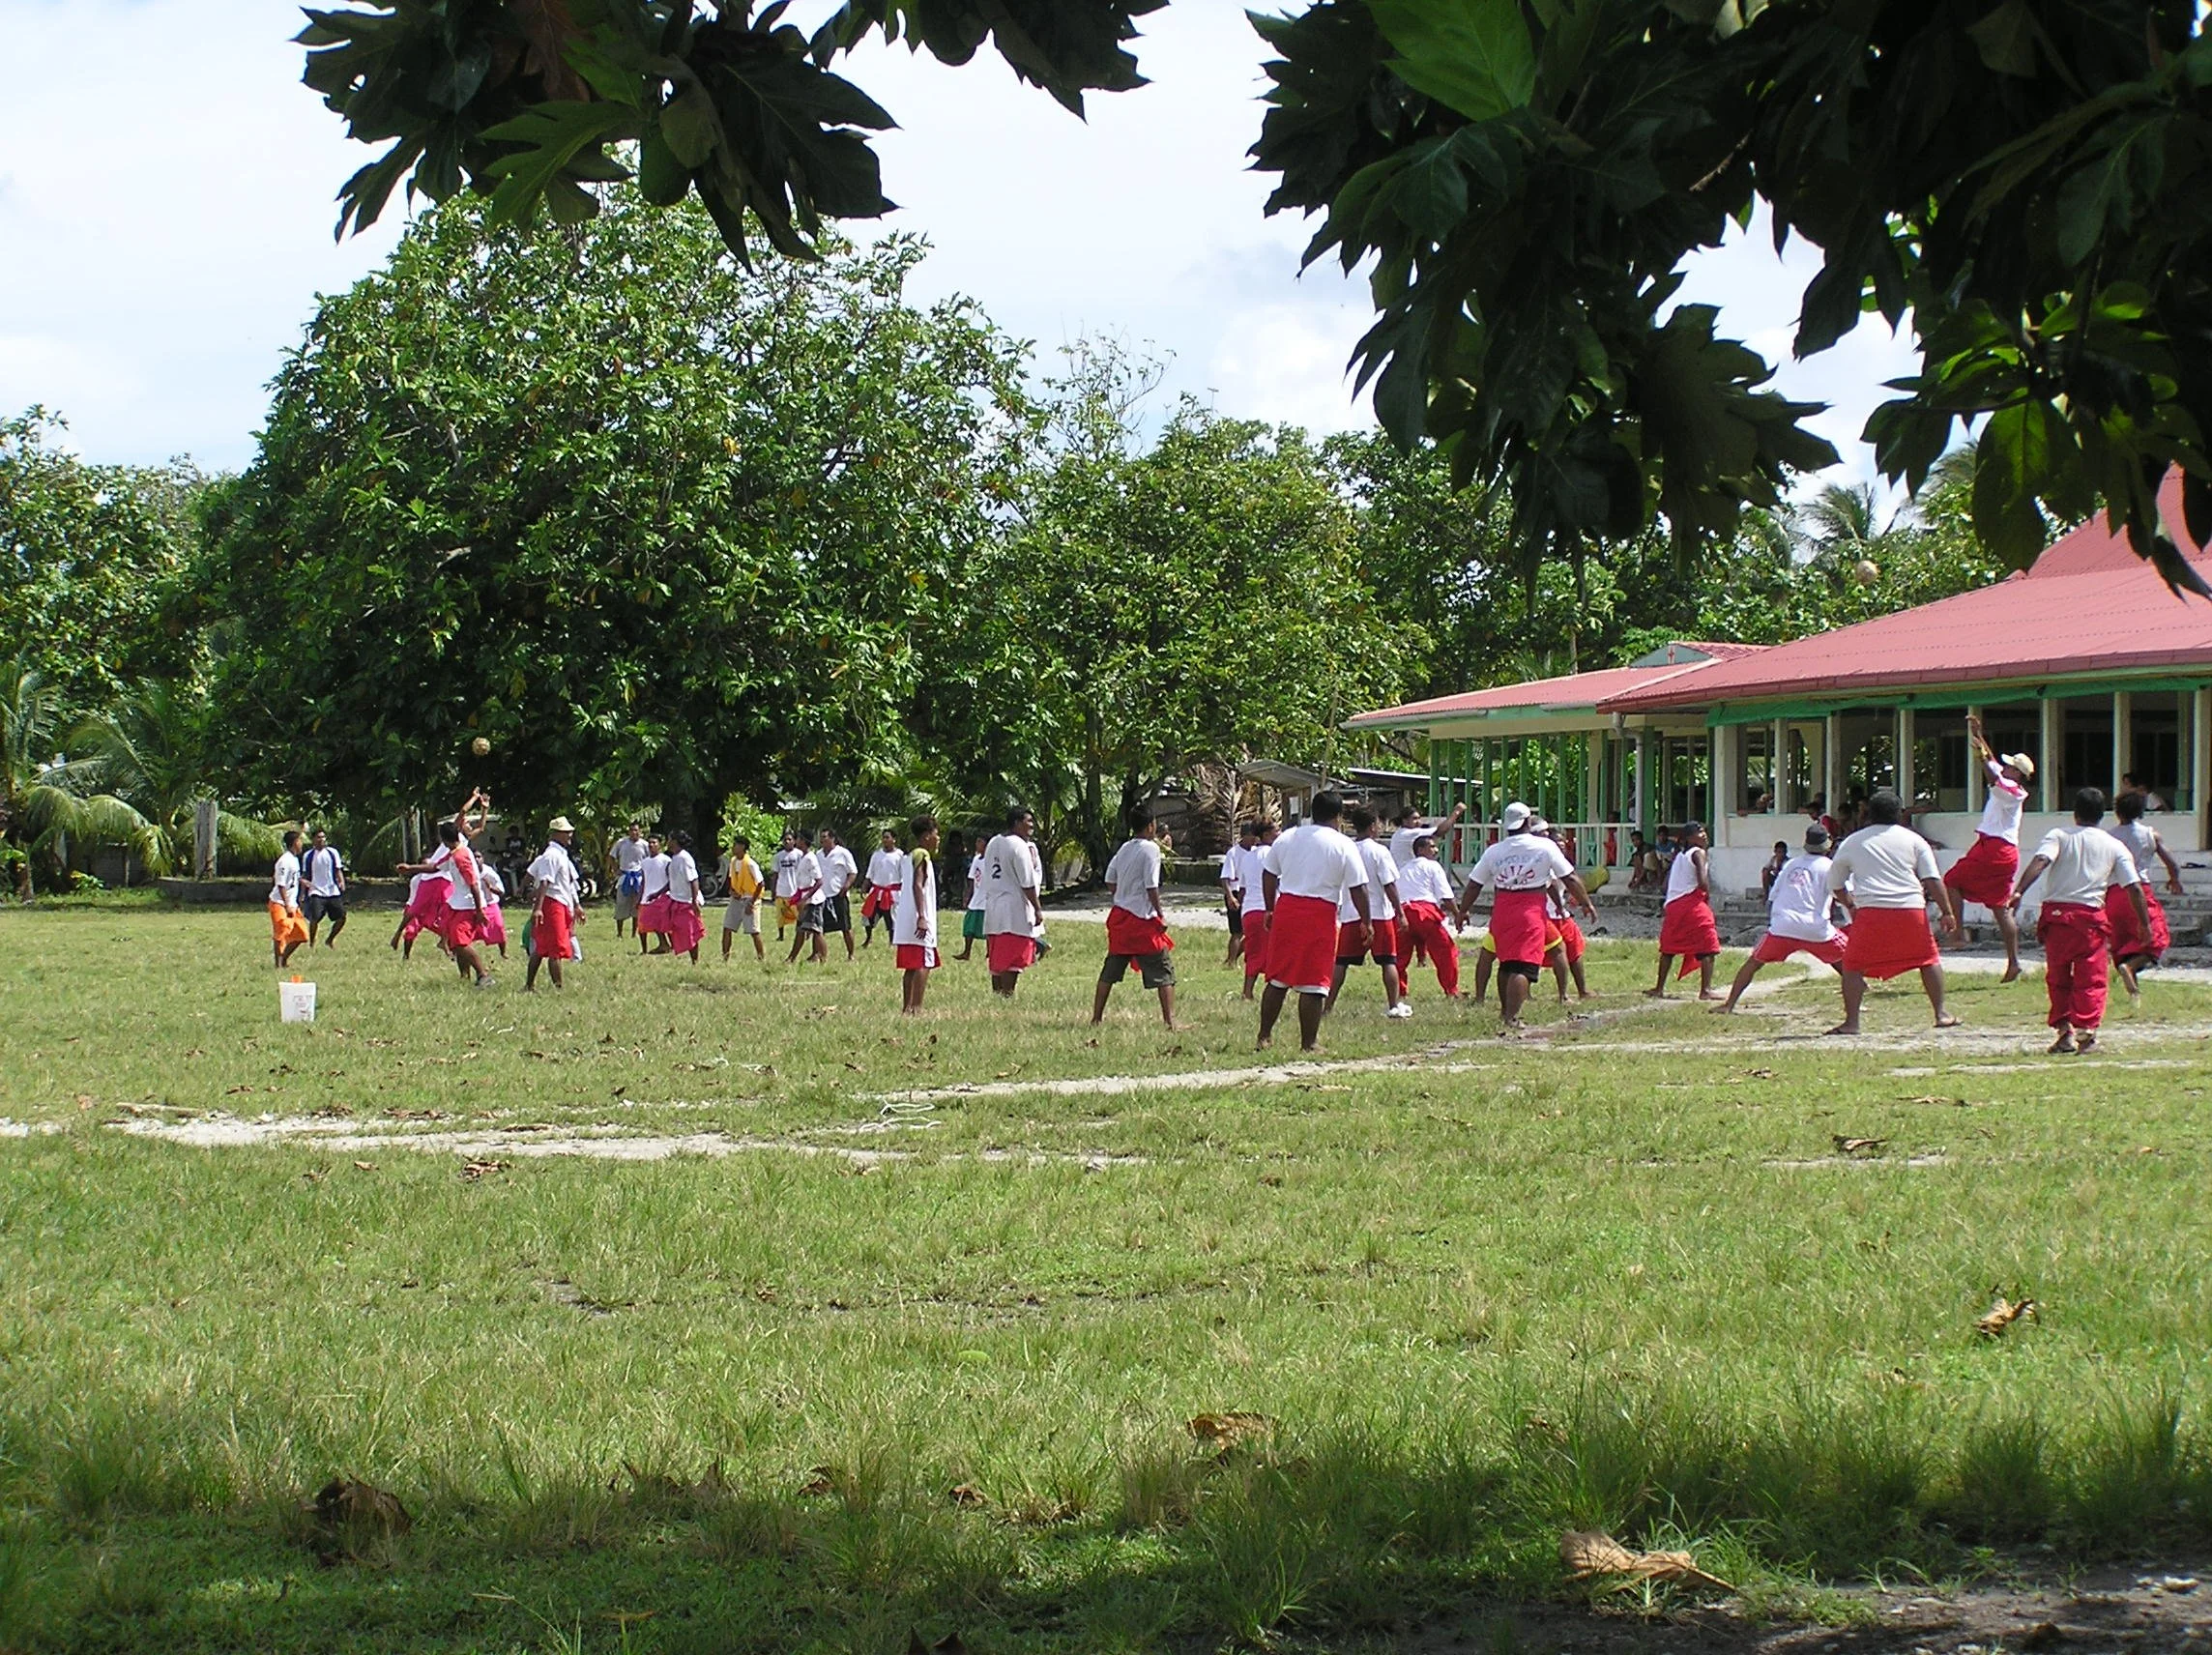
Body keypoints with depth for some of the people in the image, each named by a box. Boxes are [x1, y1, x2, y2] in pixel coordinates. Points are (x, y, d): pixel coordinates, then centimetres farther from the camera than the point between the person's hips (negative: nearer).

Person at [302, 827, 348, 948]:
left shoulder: (333, 852, 7)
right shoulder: (308, 855, 4)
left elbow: (338, 870, 9)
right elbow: (305, 874, 8)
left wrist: (341, 882, -8)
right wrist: (304, 880, -14)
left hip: (333, 891, 2)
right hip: (316, 892, -2)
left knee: (341, 917, -2)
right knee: (314, 919, -16)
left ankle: (330, 940, 21)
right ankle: (311, 943, 2)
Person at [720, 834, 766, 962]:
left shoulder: (750, 864, -18)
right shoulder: (733, 861, 5)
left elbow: (760, 884, -16)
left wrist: (752, 902, -17)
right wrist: (731, 890, 0)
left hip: (749, 899, -7)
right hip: (737, 898, 7)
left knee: (753, 931, -5)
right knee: (727, 927, 3)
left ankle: (762, 958, 6)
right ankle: (725, 957, 10)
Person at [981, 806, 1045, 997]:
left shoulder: (993, 844, 13)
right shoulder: (1019, 846, -14)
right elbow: (1027, 884, -15)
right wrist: (1038, 909, -10)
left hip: (992, 908, 9)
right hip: (1015, 913, -9)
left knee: (996, 962, 12)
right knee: (1012, 964, -7)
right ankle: (1007, 996, -9)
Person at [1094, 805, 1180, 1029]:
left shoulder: (1124, 849, 9)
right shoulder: (1150, 849, -11)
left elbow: (1110, 883, 13)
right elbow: (1151, 887, -16)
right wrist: (1161, 914, -9)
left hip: (1119, 917, 7)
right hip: (1143, 919, -7)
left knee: (1109, 971, 14)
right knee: (1163, 972, -1)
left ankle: (1096, 1018, 17)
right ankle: (1170, 1020, -7)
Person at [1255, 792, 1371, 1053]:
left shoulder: (1287, 838, 10)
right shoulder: (1344, 846, -3)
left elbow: (1268, 876, 14)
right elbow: (1358, 889, -4)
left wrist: (1270, 909, 24)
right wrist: (1367, 922, 5)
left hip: (1286, 909, 4)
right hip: (1322, 914, -4)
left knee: (1277, 980, 12)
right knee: (1314, 985, 1)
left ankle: (1265, 1036, 16)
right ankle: (1309, 1043, 4)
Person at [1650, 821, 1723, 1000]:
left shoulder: (1679, 856, 19)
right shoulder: (1699, 853, -3)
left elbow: (1667, 884, 18)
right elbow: (1702, 882, -16)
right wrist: (1708, 896, 1)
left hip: (1673, 904, 7)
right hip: (1693, 903, -7)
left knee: (1668, 948, 19)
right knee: (1708, 948, -3)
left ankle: (1659, 988, 20)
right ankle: (1706, 989, -12)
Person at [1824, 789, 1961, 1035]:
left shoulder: (1852, 842, 13)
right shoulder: (1914, 840, 11)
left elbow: (1835, 885, 21)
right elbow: (1933, 881, 3)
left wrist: (1850, 905, 36)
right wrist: (1947, 913, 6)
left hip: (1871, 910, -1)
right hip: (1911, 908, 1)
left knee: (1853, 966, 5)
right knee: (1929, 959, 17)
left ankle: (1851, 1022, -5)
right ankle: (1941, 1015, 17)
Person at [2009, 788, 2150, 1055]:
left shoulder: (2059, 835, 6)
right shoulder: (2114, 846, 9)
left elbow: (2040, 861, -13)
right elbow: (2134, 887, 3)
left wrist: (2019, 891, -23)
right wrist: (2145, 924, 10)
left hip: (2056, 914, 0)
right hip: (2091, 917, 0)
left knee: (2057, 977, 12)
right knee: (2090, 978, 4)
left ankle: (2065, 1030, 3)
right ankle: (2086, 1029, -11)